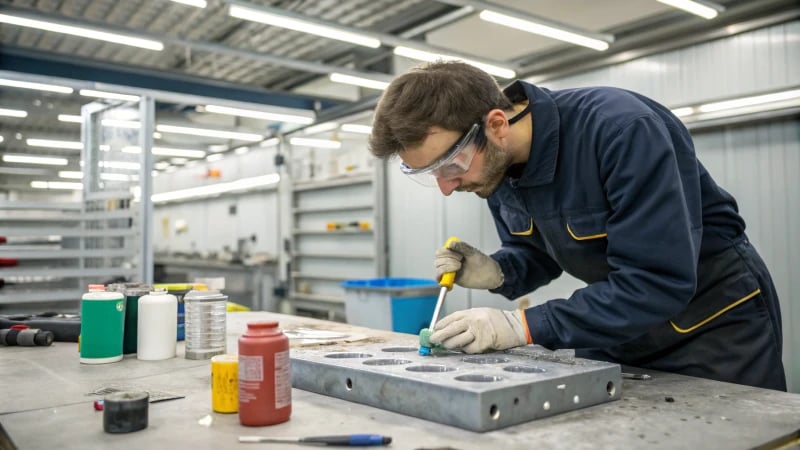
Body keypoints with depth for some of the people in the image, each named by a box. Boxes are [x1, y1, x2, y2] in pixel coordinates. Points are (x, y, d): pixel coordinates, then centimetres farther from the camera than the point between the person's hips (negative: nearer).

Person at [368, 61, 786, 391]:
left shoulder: (621, 128, -33)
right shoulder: (496, 163, -10)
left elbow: (660, 281, -35)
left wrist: (523, 326, -34)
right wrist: (497, 273, -17)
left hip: (716, 317, -6)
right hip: (617, 320, 6)